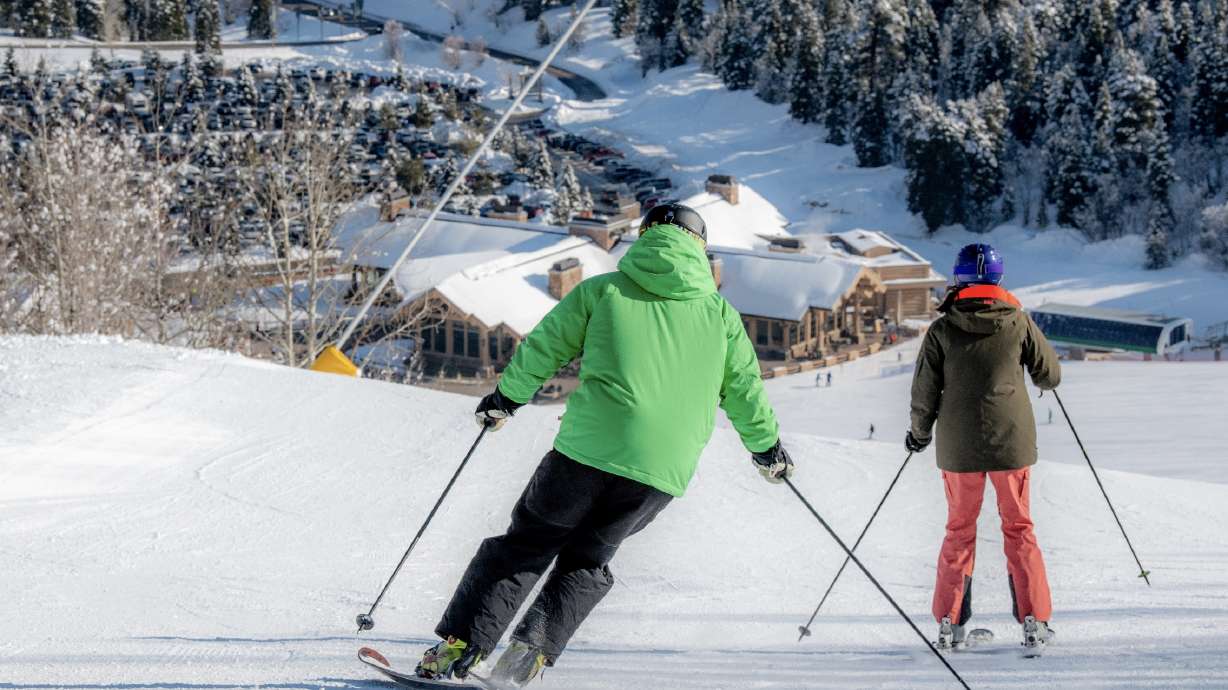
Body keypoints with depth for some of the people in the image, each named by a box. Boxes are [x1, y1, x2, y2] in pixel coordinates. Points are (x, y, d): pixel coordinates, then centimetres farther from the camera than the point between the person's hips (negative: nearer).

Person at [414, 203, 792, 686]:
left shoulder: (603, 290, 9)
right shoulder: (720, 313, 13)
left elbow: (542, 350, 14)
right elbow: (745, 392, 19)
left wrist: (505, 399, 31)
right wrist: (768, 448, 36)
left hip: (589, 449, -1)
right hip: (665, 470, 2)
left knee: (527, 545, 15)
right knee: (586, 561, 20)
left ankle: (458, 648, 6)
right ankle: (533, 650, -1)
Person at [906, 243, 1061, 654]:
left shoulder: (942, 330, -5)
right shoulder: (1018, 321, -4)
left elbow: (925, 391, -2)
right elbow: (1050, 376, 5)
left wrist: (919, 433, 15)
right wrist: (1045, 380, 29)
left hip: (959, 446, 0)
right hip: (1012, 441, 0)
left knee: (960, 529, 12)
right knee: (1018, 527, 10)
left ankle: (950, 623, 7)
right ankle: (1033, 620, 4)